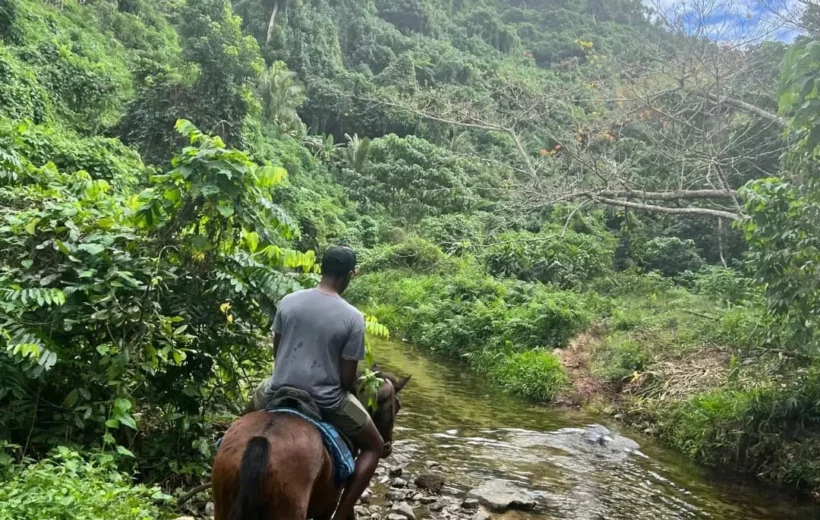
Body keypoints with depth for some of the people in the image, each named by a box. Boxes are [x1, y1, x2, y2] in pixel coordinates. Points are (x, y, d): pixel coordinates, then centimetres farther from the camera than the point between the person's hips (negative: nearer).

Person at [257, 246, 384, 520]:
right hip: (326, 401, -4)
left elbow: (276, 351, 9)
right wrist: (349, 391, 12)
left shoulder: (289, 301, -3)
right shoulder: (352, 317, -14)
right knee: (374, 446, 18)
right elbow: (347, 377, -11)